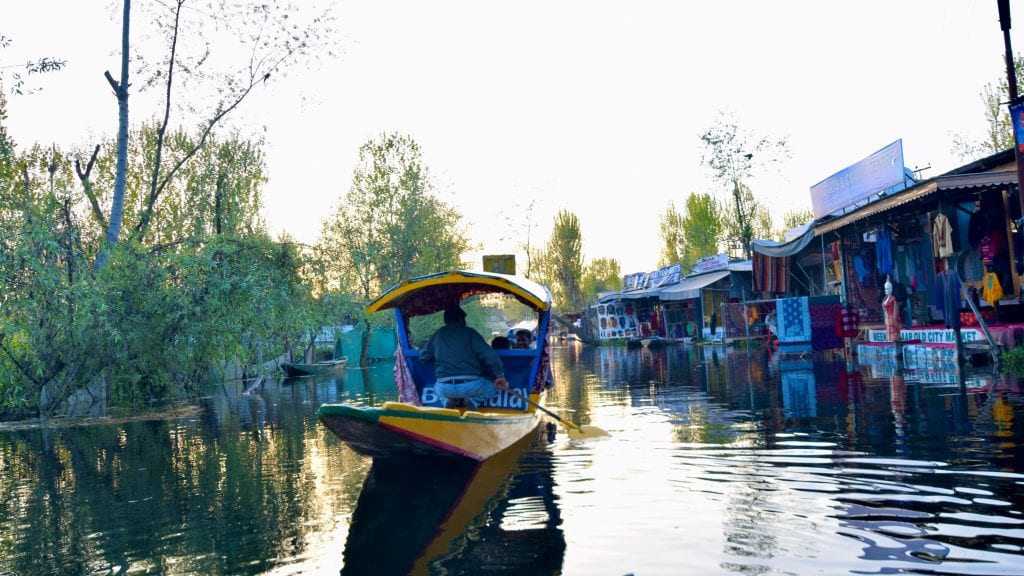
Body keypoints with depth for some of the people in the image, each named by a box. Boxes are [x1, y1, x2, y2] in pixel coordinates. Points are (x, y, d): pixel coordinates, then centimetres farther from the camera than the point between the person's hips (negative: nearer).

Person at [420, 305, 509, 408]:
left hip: (445, 388, 3)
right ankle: (473, 401, 0)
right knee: (492, 386, 28)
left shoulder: (438, 334, 13)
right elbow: (489, 355, -6)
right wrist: (500, 375, 4)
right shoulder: (469, 332, 4)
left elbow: (423, 355, 22)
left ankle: (447, 400, 7)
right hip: (470, 385, -2)